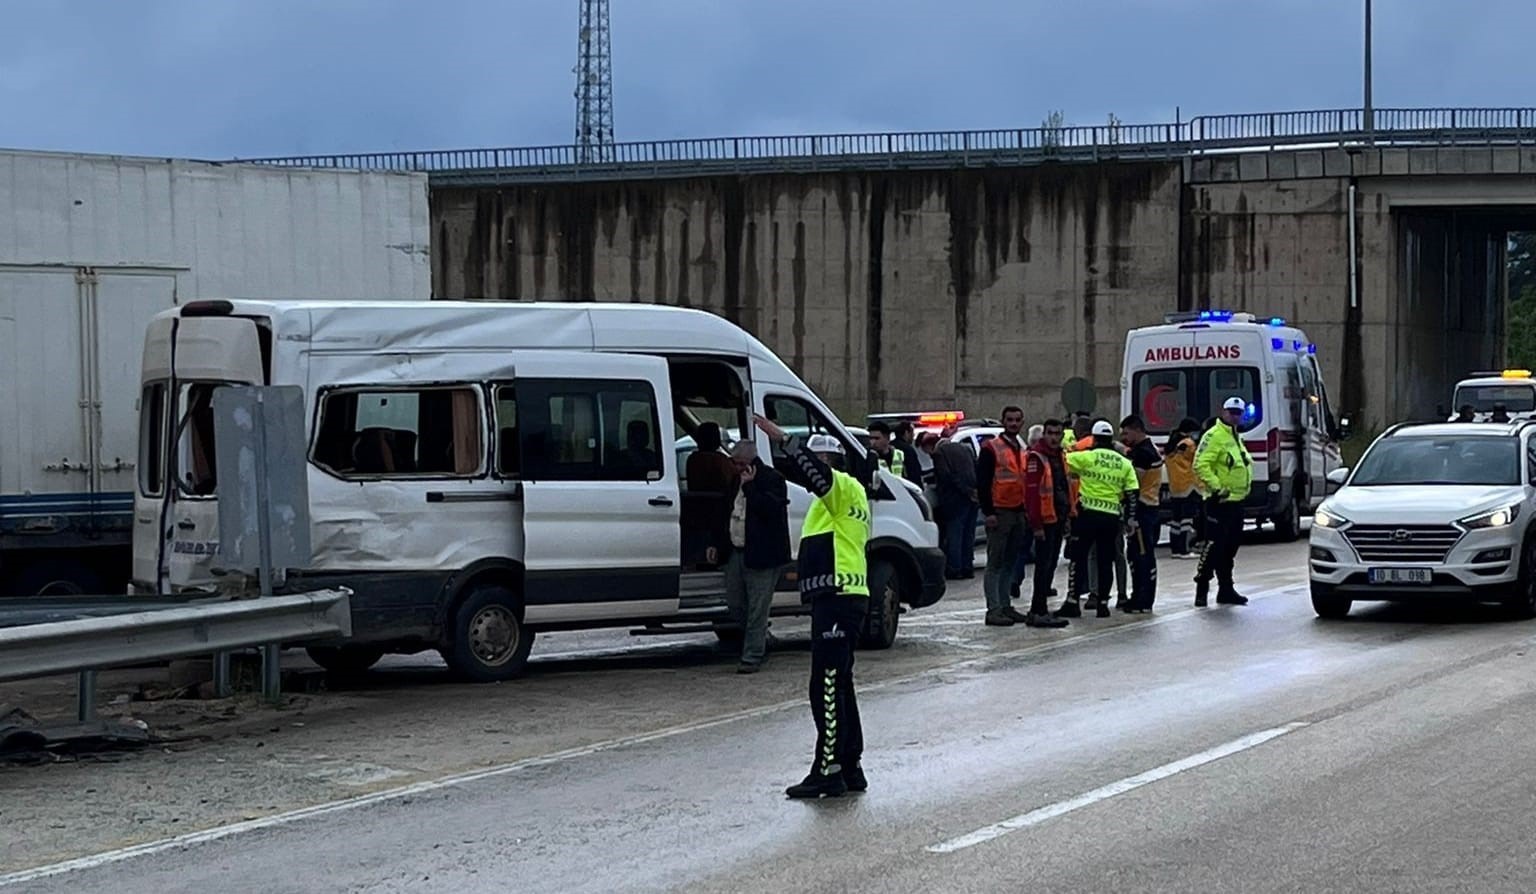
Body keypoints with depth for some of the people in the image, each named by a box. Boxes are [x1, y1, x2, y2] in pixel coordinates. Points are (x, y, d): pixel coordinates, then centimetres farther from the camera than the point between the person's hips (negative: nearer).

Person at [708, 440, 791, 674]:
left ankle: (752, 657, 1)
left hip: (761, 556, -9)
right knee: (735, 604, 12)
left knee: (757, 609, -4)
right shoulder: (737, 481, 17)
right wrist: (719, 546, 23)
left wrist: (749, 486, -23)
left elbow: (769, 509, -25)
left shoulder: (772, 480, -9)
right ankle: (759, 645, 28)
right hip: (736, 553, 9)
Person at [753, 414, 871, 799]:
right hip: (837, 598, 11)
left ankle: (828, 771, -12)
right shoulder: (843, 495, 24)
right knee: (838, 687, 15)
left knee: (828, 688, -11)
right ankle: (851, 769, 20)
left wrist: (784, 440, -38)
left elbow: (819, 475, -30)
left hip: (837, 599, -11)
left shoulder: (846, 488, -8)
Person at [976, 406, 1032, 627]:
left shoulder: (1023, 451, 17)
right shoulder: (991, 449, -6)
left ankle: (1005, 606, 17)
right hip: (999, 513, -7)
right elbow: (982, 482, -11)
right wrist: (988, 512, -17)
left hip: (1018, 513, 7)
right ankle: (994, 610, -8)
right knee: (995, 563, -6)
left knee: (1010, 563, 11)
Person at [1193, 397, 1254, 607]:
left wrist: (1245, 486, 21)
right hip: (1219, 502, -10)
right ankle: (1201, 589, -8)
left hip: (1236, 501, 10)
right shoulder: (1214, 436, -12)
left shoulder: (1236, 438, 18)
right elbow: (1201, 465, -22)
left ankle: (1226, 589, 20)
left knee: (1230, 546, 13)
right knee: (1214, 545, -11)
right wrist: (1216, 487, -25)